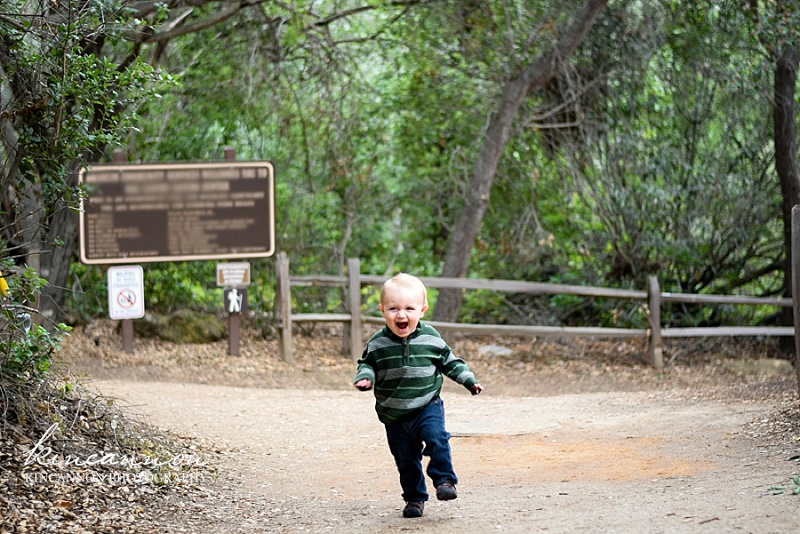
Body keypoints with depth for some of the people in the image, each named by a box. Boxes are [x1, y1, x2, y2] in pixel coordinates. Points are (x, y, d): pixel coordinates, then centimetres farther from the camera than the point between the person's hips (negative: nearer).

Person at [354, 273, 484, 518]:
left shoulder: (430, 339, -5)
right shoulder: (377, 343, -6)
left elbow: (450, 362, 7)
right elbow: (367, 364, 5)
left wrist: (469, 381, 3)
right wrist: (364, 377, -17)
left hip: (427, 405, -1)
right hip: (393, 414, 1)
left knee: (436, 438, -25)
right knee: (405, 459, 7)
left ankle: (445, 480, -12)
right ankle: (414, 498, 20)